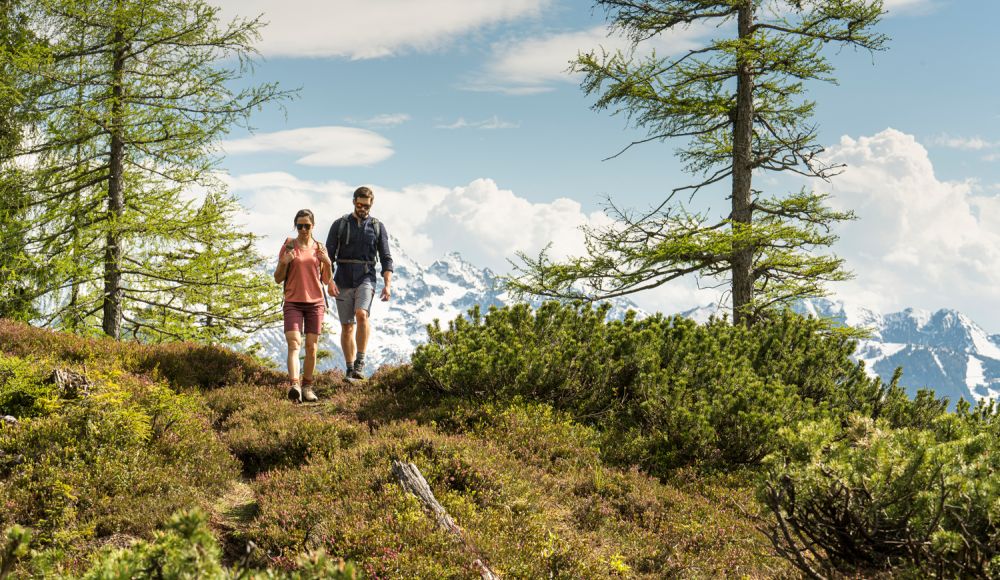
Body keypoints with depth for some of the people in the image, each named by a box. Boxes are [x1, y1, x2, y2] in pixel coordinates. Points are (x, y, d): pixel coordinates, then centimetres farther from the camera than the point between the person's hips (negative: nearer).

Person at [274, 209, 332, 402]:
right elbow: (278, 279, 5)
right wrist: (284, 263, -13)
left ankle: (307, 387, 14)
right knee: (294, 344, -16)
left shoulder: (320, 249, 9)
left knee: (311, 347, 3)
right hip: (293, 303, -2)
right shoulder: (288, 247, 4)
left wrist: (328, 264, -6)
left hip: (315, 303, 2)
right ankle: (294, 385, -28)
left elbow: (326, 281, 12)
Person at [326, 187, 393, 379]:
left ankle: (360, 362, -17)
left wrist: (388, 285, -6)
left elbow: (386, 259, 5)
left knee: (362, 315, -26)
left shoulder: (378, 227, 6)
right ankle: (350, 370, 13)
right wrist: (329, 281, -9)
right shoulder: (339, 224, 6)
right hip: (343, 282, 1)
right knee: (347, 327, 3)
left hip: (366, 279, -1)